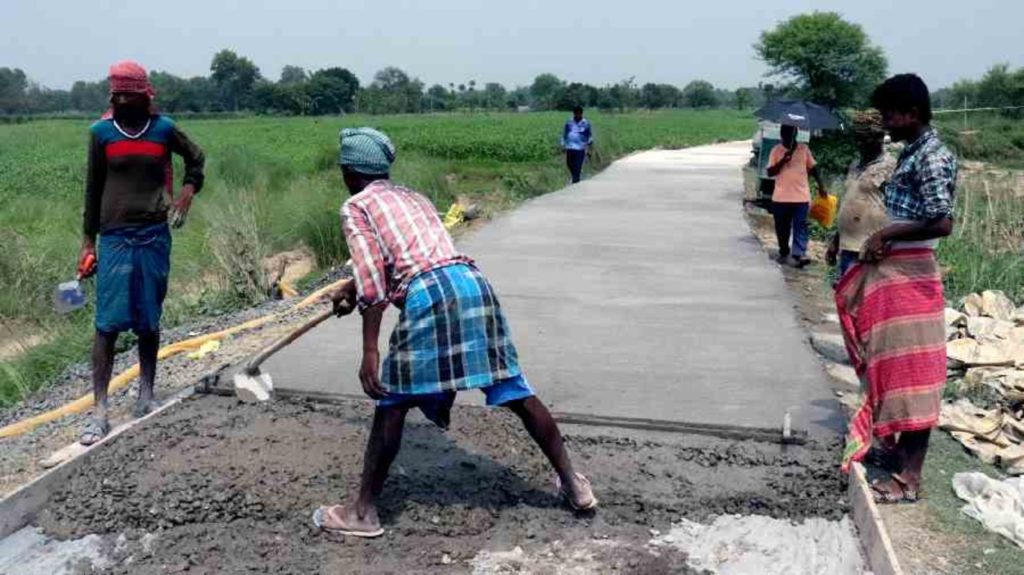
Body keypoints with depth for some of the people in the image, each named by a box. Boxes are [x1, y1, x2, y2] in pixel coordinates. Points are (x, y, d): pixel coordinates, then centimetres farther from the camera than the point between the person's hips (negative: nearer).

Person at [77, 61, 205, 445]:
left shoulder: (163, 129, 1)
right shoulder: (101, 132, 1)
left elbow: (196, 158, 19)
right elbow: (93, 189, 6)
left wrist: (188, 191, 2)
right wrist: (87, 241, 6)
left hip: (155, 236, 1)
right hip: (115, 237, -1)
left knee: (149, 322, 9)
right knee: (108, 323, -6)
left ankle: (146, 399, 22)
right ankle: (99, 414, -3)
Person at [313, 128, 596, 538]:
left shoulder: (355, 207, 11)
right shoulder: (413, 197, 32)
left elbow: (372, 282, -2)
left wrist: (370, 352, -3)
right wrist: (353, 290, 60)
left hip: (428, 295, -6)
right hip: (472, 282, 6)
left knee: (392, 403, 7)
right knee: (516, 392, 13)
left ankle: (363, 511, 16)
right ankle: (573, 483, 22)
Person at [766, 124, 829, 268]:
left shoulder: (804, 148, 5)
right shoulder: (776, 150, 2)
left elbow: (813, 167, 11)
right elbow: (770, 172, -2)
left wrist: (821, 186, 3)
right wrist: (782, 161, -16)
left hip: (801, 196, -1)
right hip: (781, 197, 1)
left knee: (800, 226, -10)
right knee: (782, 228, 11)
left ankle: (798, 255, -16)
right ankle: (784, 253, 27)